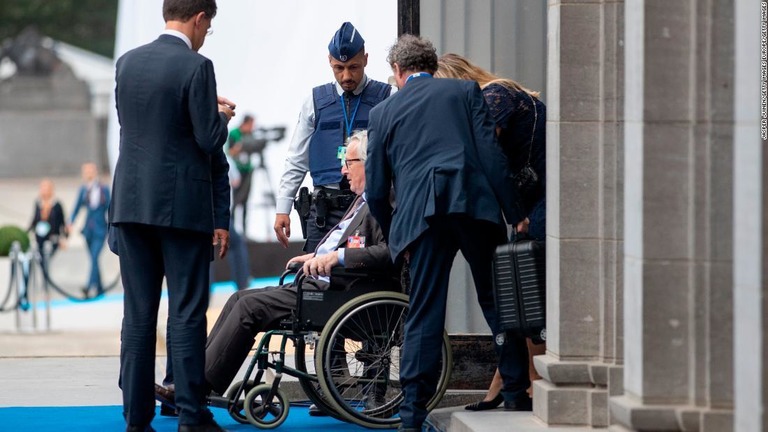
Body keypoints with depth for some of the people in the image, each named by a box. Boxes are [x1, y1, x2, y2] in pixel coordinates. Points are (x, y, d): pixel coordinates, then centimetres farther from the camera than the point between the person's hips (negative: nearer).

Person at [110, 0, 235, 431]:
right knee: (187, 313, -1)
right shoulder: (196, 67, -11)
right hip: (183, 206, -5)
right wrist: (221, 116, 10)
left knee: (138, 315, 7)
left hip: (132, 202, 5)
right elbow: (210, 141, -12)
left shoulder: (127, 62, 8)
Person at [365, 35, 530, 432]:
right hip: (476, 206, 0)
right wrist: (514, 215, 3)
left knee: (423, 316, 2)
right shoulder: (465, 92, 14)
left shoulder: (383, 112, 16)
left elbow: (376, 190, 15)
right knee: (498, 304, 10)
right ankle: (517, 396, 14)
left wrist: (394, 238, 28)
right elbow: (492, 156, 3)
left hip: (421, 216, 0)